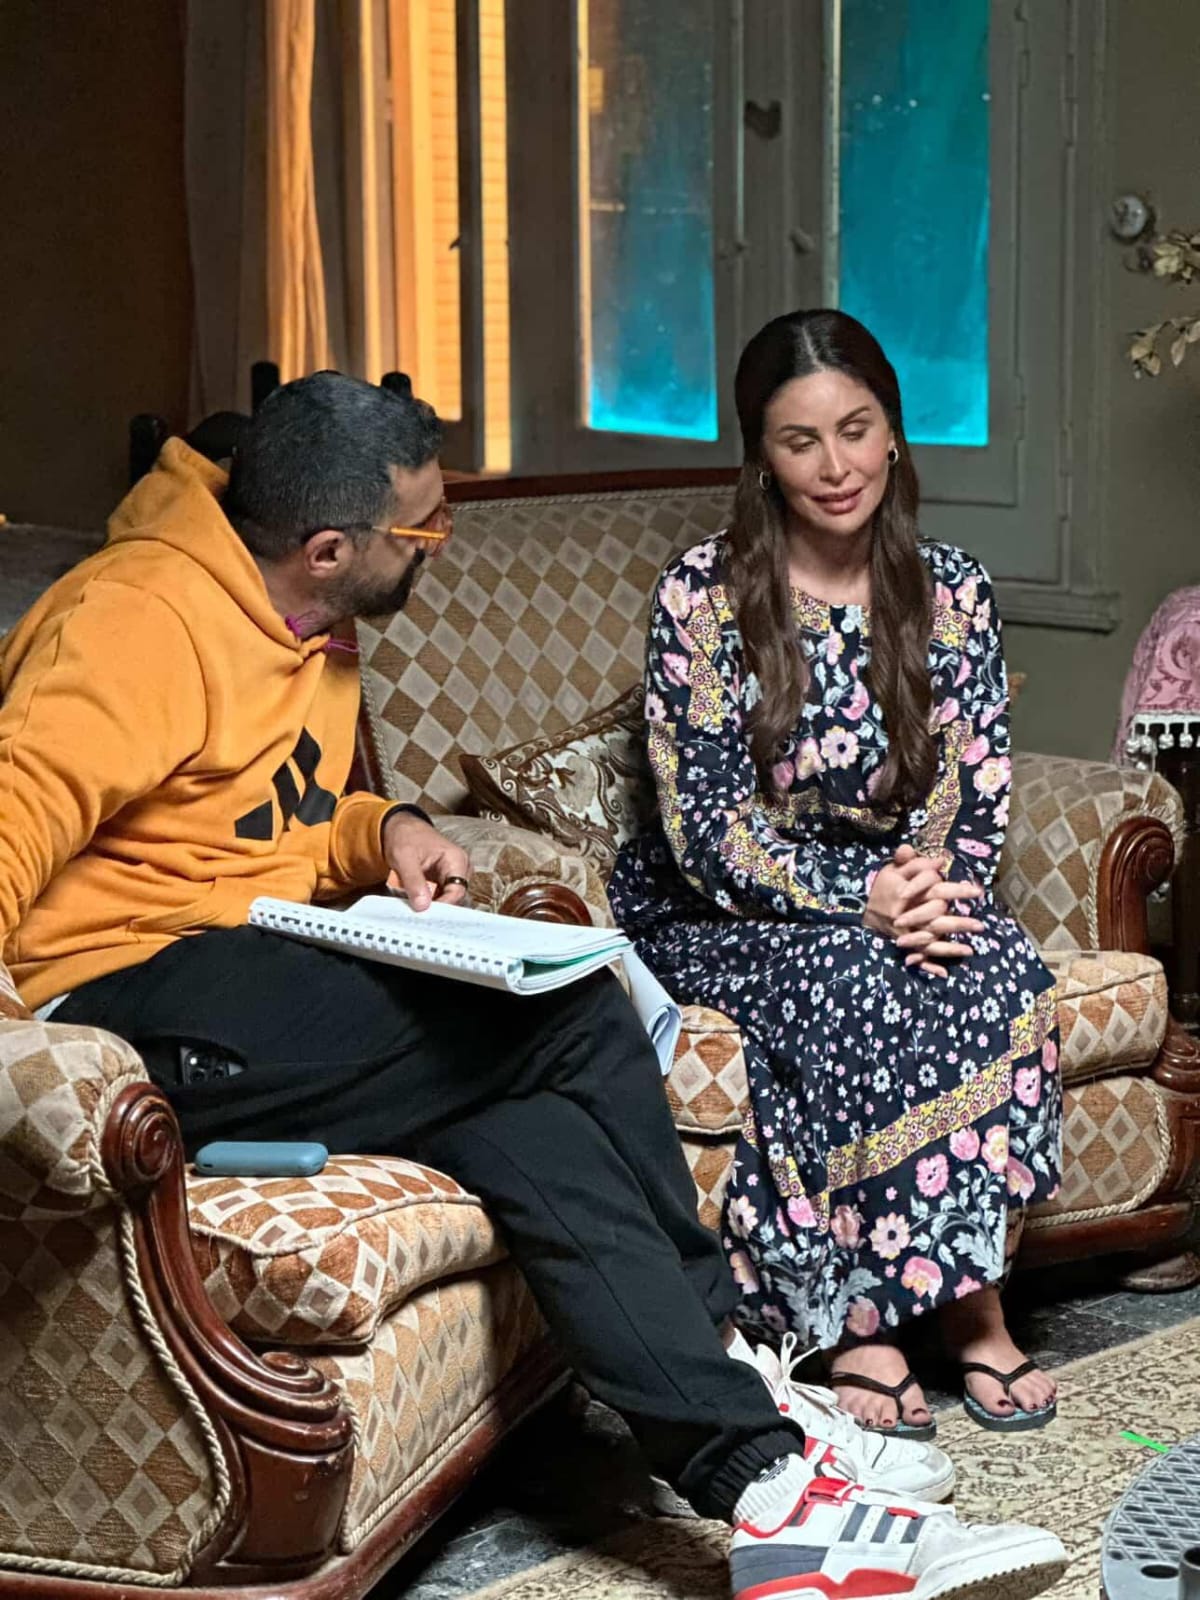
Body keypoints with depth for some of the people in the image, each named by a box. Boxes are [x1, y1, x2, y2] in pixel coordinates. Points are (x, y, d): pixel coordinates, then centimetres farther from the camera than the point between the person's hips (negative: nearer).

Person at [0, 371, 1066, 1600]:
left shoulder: (307, 633, 18)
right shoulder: (143, 619, -13)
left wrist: (378, 830, 8)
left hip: (249, 977, 10)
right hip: (128, 1000, -10)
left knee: (528, 1133, -17)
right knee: (572, 1017, -19)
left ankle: (756, 1474, -18)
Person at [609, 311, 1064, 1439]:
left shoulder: (951, 594, 3)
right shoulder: (703, 595, -9)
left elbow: (980, 801, 3)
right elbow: (704, 827, -12)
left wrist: (935, 890, -18)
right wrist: (855, 903, -23)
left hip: (905, 891, 3)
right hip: (724, 912, -3)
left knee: (1002, 974, -29)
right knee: (852, 985, -34)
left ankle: (971, 1295, -20)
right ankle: (854, 1322, -25)